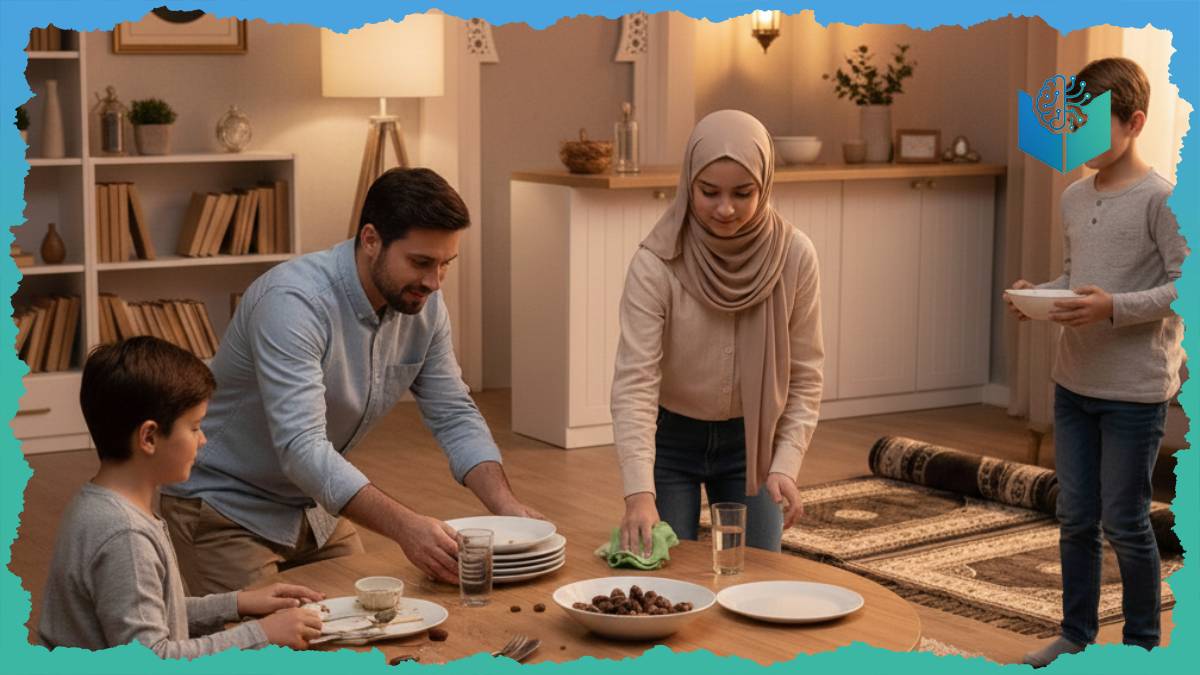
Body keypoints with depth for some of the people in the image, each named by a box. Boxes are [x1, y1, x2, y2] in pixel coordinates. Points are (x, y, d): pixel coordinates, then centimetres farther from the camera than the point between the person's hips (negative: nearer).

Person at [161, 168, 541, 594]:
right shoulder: (294, 301, -31)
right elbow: (302, 448, -39)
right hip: (228, 510, -7)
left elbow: (454, 416, 0)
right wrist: (404, 526, -49)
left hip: (316, 505, 7)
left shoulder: (424, 306, -7)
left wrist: (505, 505, -17)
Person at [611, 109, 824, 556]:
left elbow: (804, 376, -7)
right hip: (670, 438, -2)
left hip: (752, 441, 2)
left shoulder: (794, 255, -16)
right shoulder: (656, 264, -24)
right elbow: (635, 382, -28)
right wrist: (640, 494, -39)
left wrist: (786, 465, -18)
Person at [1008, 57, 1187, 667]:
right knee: (1075, 519, 14)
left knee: (1124, 524, 4)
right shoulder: (1074, 197, 7)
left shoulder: (1159, 199, -14)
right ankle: (1076, 636, 29)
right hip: (1074, 383, 6)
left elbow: (1186, 288, -15)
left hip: (1135, 391, -6)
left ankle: (1141, 643, 22)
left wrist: (1116, 308, -25)